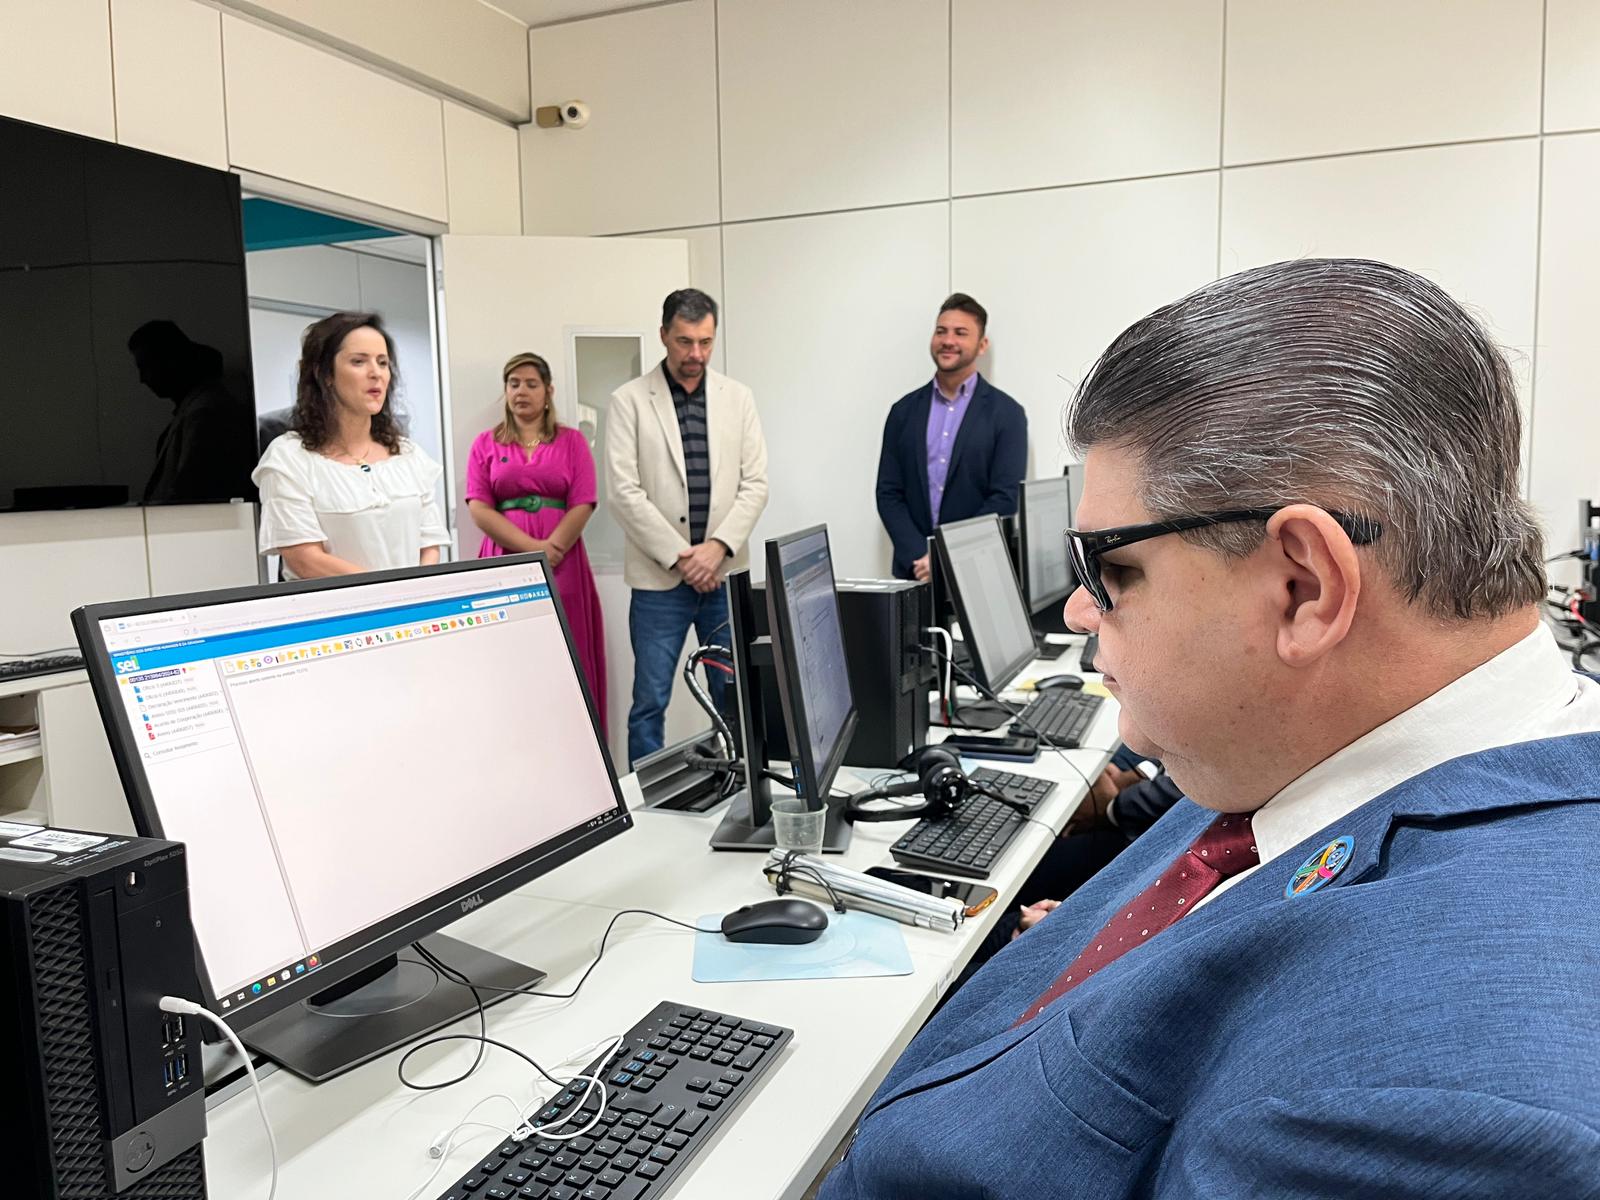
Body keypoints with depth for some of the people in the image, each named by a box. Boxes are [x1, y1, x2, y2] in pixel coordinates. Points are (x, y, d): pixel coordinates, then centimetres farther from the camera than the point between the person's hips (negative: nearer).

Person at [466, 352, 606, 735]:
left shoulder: (572, 441, 11)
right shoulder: (485, 444, 12)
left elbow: (583, 506, 0)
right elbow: (479, 509, 0)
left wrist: (550, 550, -14)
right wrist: (531, 548, -12)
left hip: (562, 566, 0)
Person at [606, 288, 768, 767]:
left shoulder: (738, 398, 8)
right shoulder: (629, 400, 0)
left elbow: (755, 484, 4)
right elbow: (625, 492, -7)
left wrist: (719, 546, -10)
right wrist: (679, 557, -11)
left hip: (725, 573, 3)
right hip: (660, 578, -2)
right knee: (650, 702, 2)